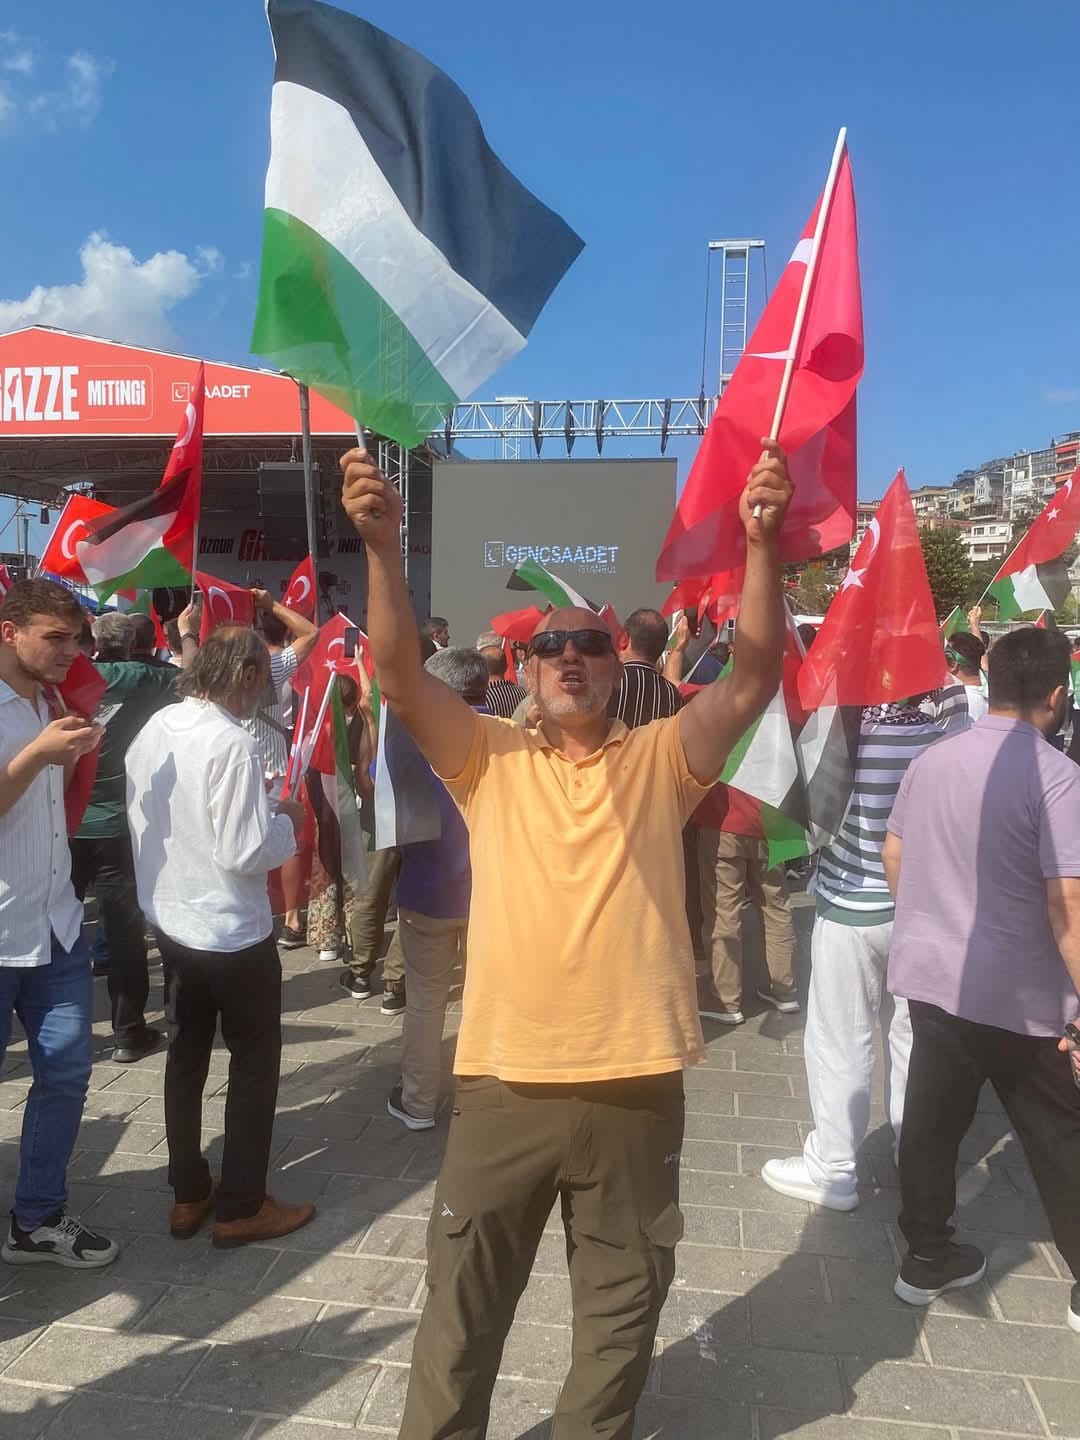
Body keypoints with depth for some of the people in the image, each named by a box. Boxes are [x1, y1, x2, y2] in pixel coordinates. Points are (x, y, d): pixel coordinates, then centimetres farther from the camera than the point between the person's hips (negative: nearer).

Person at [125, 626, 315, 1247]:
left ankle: (189, 1193, 31)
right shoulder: (232, 743, -24)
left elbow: (145, 821, 11)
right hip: (233, 931, -8)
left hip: (171, 921, 8)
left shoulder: (153, 730, 1)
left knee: (187, 1053, 19)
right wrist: (288, 821, -8)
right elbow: (246, 852, -26)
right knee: (255, 1059, 9)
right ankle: (242, 1206, 18)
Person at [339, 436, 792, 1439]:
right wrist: (383, 548, -24)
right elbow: (399, 678, -11)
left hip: (636, 1081, 1)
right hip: (504, 1080, 0)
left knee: (622, 1298, 21)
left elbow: (755, 679, -11)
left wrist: (763, 546, -24)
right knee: (464, 1297, 18)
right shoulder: (490, 759, 2)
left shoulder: (662, 758, 2)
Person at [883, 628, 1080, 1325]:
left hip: (930, 975, 6)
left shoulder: (932, 761, 3)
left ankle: (927, 1259, 30)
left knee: (930, 1121, 16)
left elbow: (894, 856, 13)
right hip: (1018, 995, -6)